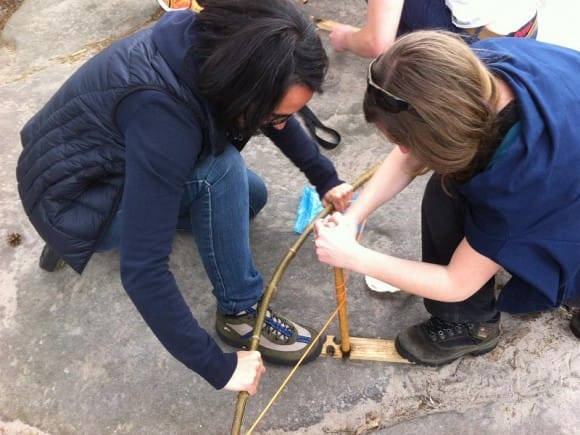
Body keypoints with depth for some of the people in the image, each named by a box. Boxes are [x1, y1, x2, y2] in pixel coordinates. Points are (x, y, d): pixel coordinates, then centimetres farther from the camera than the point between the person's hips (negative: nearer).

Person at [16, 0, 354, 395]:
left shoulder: (212, 47, -17)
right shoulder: (161, 111, -39)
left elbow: (276, 117, 6)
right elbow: (142, 271, -38)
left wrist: (326, 178, 7)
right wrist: (218, 366, -29)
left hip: (115, 160, 8)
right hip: (72, 202, -7)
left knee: (250, 197, 9)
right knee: (220, 171, -28)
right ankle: (240, 312, -9)